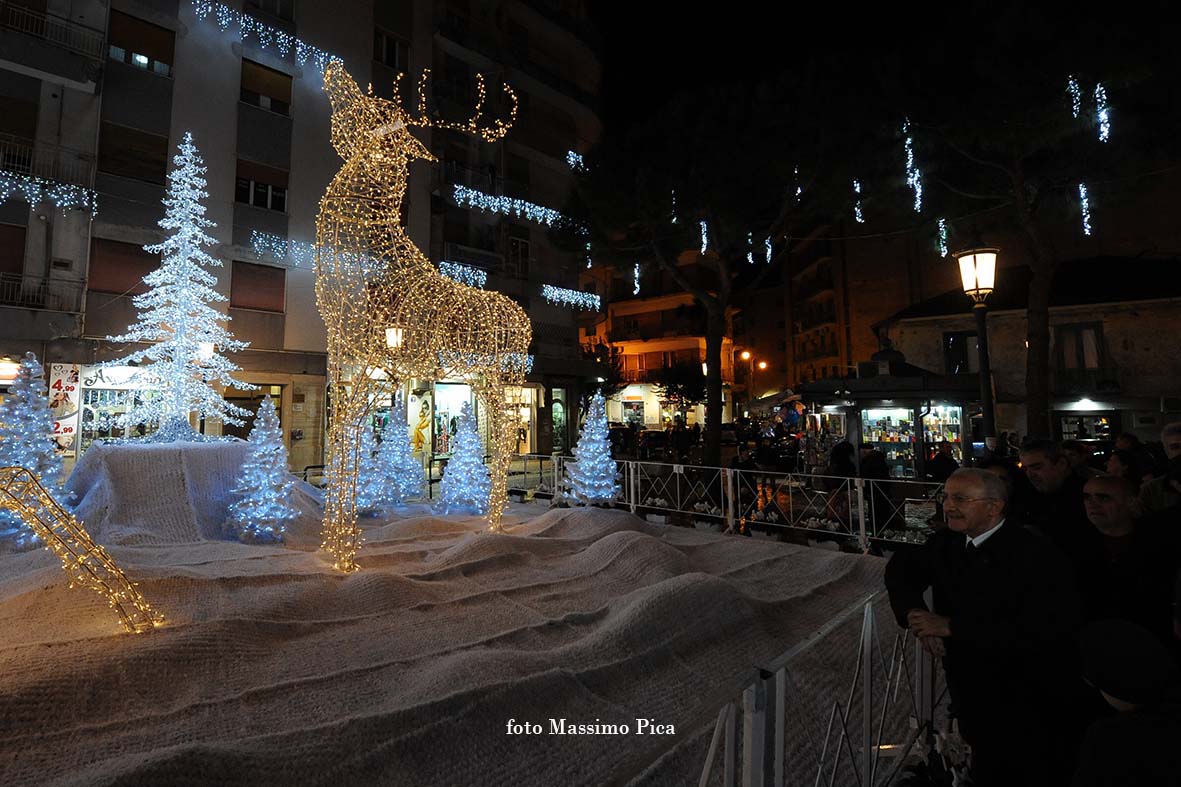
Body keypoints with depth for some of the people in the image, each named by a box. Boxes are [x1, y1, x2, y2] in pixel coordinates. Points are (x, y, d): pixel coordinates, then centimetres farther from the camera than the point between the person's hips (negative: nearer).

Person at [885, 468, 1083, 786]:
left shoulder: (1037, 556, -23)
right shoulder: (947, 543, -5)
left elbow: (1039, 634, -30)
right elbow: (901, 567, 7)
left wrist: (951, 626, -27)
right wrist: (913, 612, -12)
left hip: (1031, 709, -5)